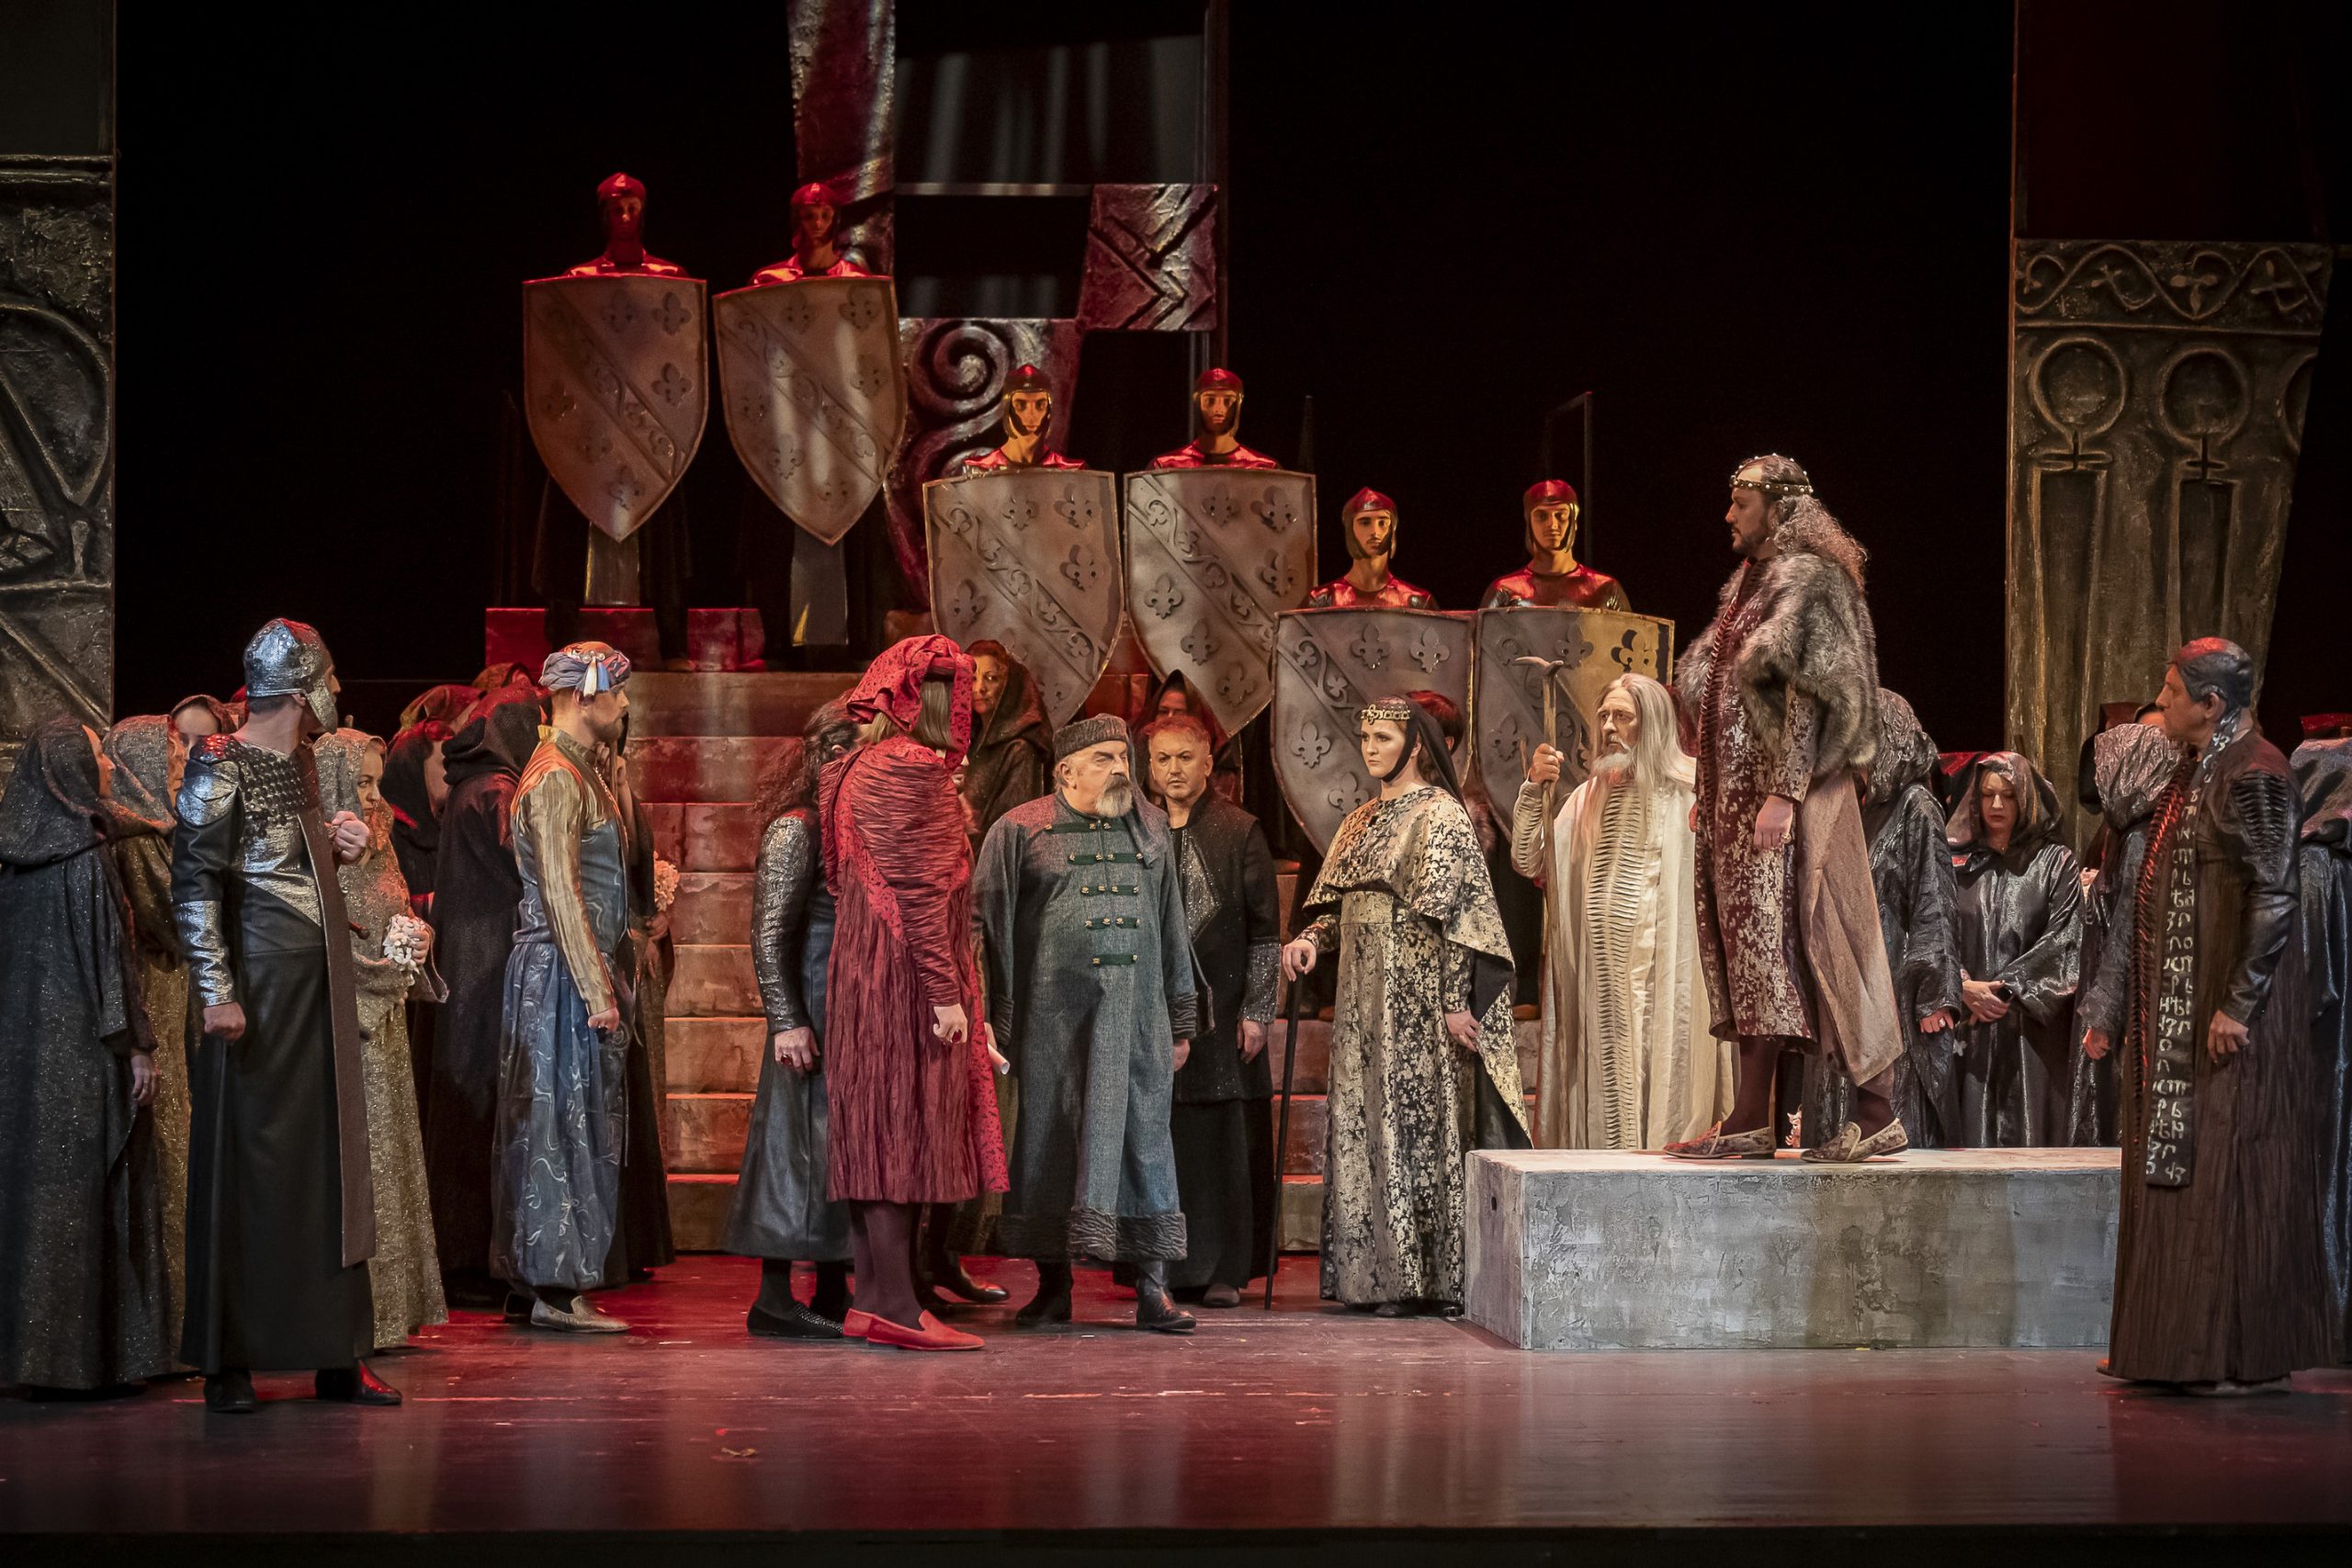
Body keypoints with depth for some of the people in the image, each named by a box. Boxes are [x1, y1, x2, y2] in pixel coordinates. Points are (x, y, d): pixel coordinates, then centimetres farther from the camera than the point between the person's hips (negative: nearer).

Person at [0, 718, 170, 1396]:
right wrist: (135, 1045, -11)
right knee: (85, 1189, -4)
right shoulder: (85, 858, -13)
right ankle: (87, 1356, -3)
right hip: (81, 1044, -7)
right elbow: (106, 956, -15)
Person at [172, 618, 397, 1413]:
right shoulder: (220, 768, -10)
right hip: (259, 996, -8)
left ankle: (337, 1356, 13)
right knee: (246, 1167, -3)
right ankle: (228, 1364, 3)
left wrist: (341, 847, 6)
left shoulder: (300, 763, 14)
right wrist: (216, 992, -21)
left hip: (321, 990, 8)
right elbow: (194, 885, -14)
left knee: (331, 1162, 8)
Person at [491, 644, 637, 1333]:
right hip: (561, 969, -10)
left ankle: (548, 1280, 14)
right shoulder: (557, 779, -14)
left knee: (581, 1125, 10)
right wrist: (596, 990, -20)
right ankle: (557, 1289, -5)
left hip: (581, 967, 10)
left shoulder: (580, 771, 18)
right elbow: (560, 893, -19)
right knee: (564, 1126, -7)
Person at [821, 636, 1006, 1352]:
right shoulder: (913, 770, -15)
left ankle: (871, 1300, 13)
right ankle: (895, 1306, -8)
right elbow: (919, 889, -19)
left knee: (876, 1135, 10)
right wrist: (945, 992, -19)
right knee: (902, 1128, -8)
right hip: (907, 974, -10)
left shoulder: (856, 769, 15)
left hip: (864, 970, 10)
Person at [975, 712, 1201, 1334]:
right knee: (1050, 1137, 3)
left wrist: (1181, 1020, 14)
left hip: (1136, 1013, 3)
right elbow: (986, 925, 0)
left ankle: (1151, 1291, 1)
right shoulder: (1020, 831, 1)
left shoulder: (1150, 827, 13)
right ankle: (1053, 1286, 13)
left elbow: (1171, 928, 16)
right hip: (1052, 1014, -3)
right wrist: (995, 1021, -6)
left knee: (1143, 1137, -1)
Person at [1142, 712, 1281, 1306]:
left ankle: (1224, 1270, 6)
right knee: (1158, 1139, 0)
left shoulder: (1240, 832, 2)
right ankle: (1167, 1266, 6)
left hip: (1221, 1010, -2)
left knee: (1225, 1139, -1)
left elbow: (1265, 929, 1)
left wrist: (1257, 1011, -4)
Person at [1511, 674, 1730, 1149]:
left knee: (1658, 1087, -7)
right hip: (1600, 979, 5)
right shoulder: (1588, 797, 17)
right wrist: (1534, 789, 1)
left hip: (1664, 977, -5)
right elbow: (1529, 862, 11)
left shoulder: (1689, 790, 0)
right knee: (1605, 1097, 3)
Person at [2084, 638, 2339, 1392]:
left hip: (2227, 1015, -10)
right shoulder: (2193, 770, 13)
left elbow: (2274, 896, -20)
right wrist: (2118, 1012, 18)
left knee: (2230, 1172, -5)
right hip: (2175, 1009, 10)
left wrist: (2238, 1004, -23)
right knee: (2173, 1173, 12)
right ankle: (2178, 1343, 19)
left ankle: (2247, 1355, 1)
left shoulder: (2254, 776, -15)